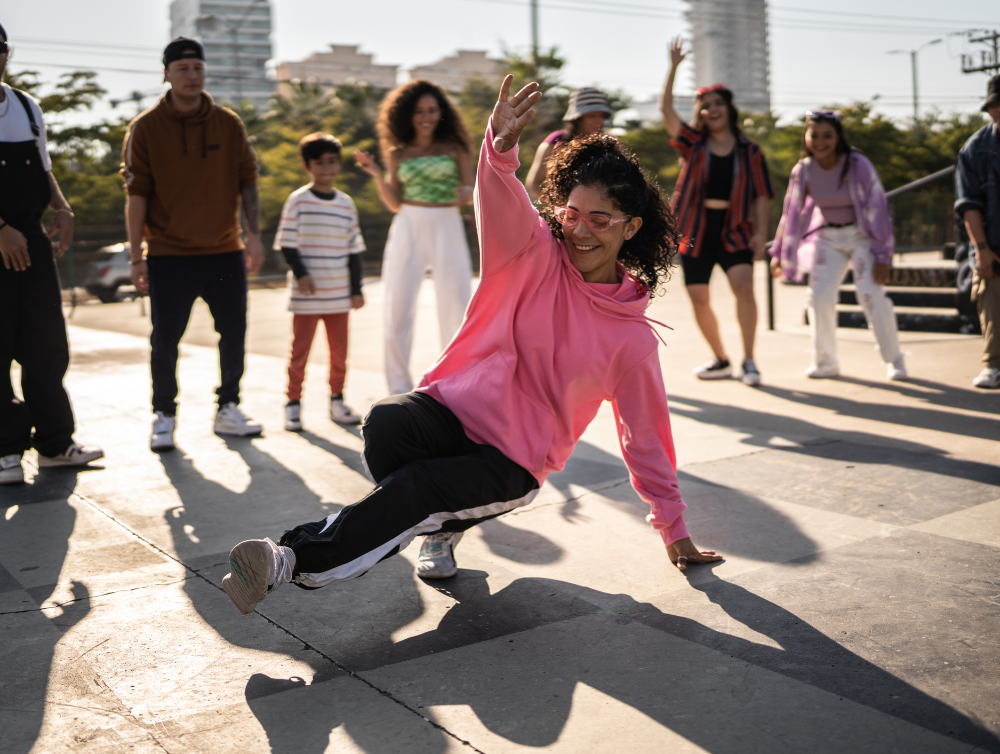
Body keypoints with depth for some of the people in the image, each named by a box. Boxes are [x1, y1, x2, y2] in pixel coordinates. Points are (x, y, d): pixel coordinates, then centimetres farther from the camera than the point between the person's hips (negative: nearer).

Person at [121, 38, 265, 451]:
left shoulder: (229, 124, 5)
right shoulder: (146, 128, -2)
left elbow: (247, 181, 8)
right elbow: (137, 193, -3)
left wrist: (254, 234, -1)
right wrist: (136, 256, -7)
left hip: (225, 251, 3)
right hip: (169, 254, -2)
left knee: (234, 333, 7)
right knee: (165, 339, 0)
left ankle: (228, 409, 22)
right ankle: (164, 415, 16)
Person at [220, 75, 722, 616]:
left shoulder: (632, 338, -1)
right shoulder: (537, 253, -1)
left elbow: (645, 436, 9)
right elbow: (504, 207, -24)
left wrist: (673, 528, 14)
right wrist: (501, 148, -48)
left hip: (511, 463, -2)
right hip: (452, 405, 2)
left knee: (411, 487, -31)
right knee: (385, 422, -32)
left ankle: (295, 560, -24)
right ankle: (439, 523, -6)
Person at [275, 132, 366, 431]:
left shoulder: (346, 204, 9)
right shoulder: (298, 201, -2)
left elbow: (354, 249, 11)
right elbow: (287, 243, -3)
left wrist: (356, 289, 9)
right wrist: (300, 273, -16)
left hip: (339, 293, 3)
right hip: (306, 294, -3)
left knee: (339, 351, 8)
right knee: (300, 350, 1)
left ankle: (337, 400, 21)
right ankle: (293, 404, 11)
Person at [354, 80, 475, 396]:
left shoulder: (454, 148, 6)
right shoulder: (397, 154, 9)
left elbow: (471, 191, 4)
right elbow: (394, 203, 7)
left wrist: (466, 194, -19)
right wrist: (376, 175, -6)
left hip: (448, 228, -1)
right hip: (408, 228, 1)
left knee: (456, 307, -3)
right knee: (398, 308, 0)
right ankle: (399, 387, 10)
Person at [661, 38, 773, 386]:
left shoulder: (749, 151, 4)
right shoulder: (693, 144, 6)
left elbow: (761, 195, 4)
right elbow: (666, 109, -5)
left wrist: (760, 232, -8)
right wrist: (674, 67, -13)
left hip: (734, 229, -2)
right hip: (696, 229, 2)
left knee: (744, 287, -21)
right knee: (699, 299, 4)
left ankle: (748, 360, -13)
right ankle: (721, 360, 20)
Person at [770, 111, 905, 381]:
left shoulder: (858, 165, -20)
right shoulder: (803, 170, -9)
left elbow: (877, 208, -16)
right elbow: (791, 212, 4)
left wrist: (882, 255, -18)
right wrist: (779, 253, 5)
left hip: (861, 235, -3)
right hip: (826, 237, 3)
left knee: (871, 294, -16)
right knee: (819, 296, -8)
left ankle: (894, 361, 1)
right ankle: (824, 361, 10)